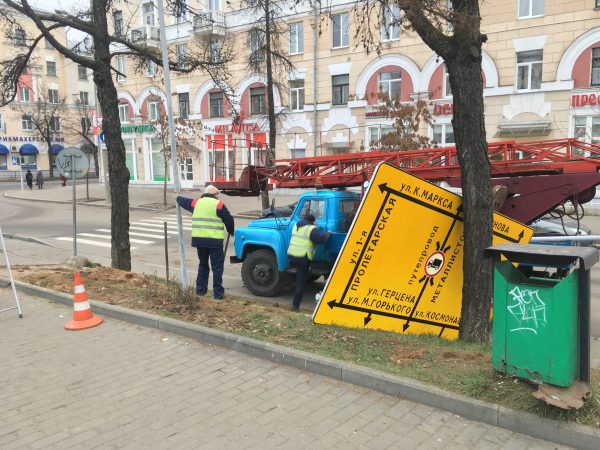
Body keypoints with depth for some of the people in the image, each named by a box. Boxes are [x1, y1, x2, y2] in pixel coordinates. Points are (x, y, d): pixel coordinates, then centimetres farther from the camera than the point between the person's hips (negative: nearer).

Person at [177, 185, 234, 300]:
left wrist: (178, 198, 52)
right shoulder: (218, 205, -4)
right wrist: (231, 231, 19)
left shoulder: (196, 202, 11)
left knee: (203, 265, 21)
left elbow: (182, 201, 28)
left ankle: (200, 290, 26)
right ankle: (218, 293, 3)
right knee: (217, 267, 2)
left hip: (199, 239, 5)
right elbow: (229, 220, -1)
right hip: (215, 241, -5)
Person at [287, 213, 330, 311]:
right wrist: (327, 233, 5)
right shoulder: (311, 229, -8)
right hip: (302, 257, -7)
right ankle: (295, 305, 0)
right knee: (301, 282, -1)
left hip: (291, 255, 7)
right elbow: (321, 238, -16)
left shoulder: (296, 226, 16)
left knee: (300, 278, 23)